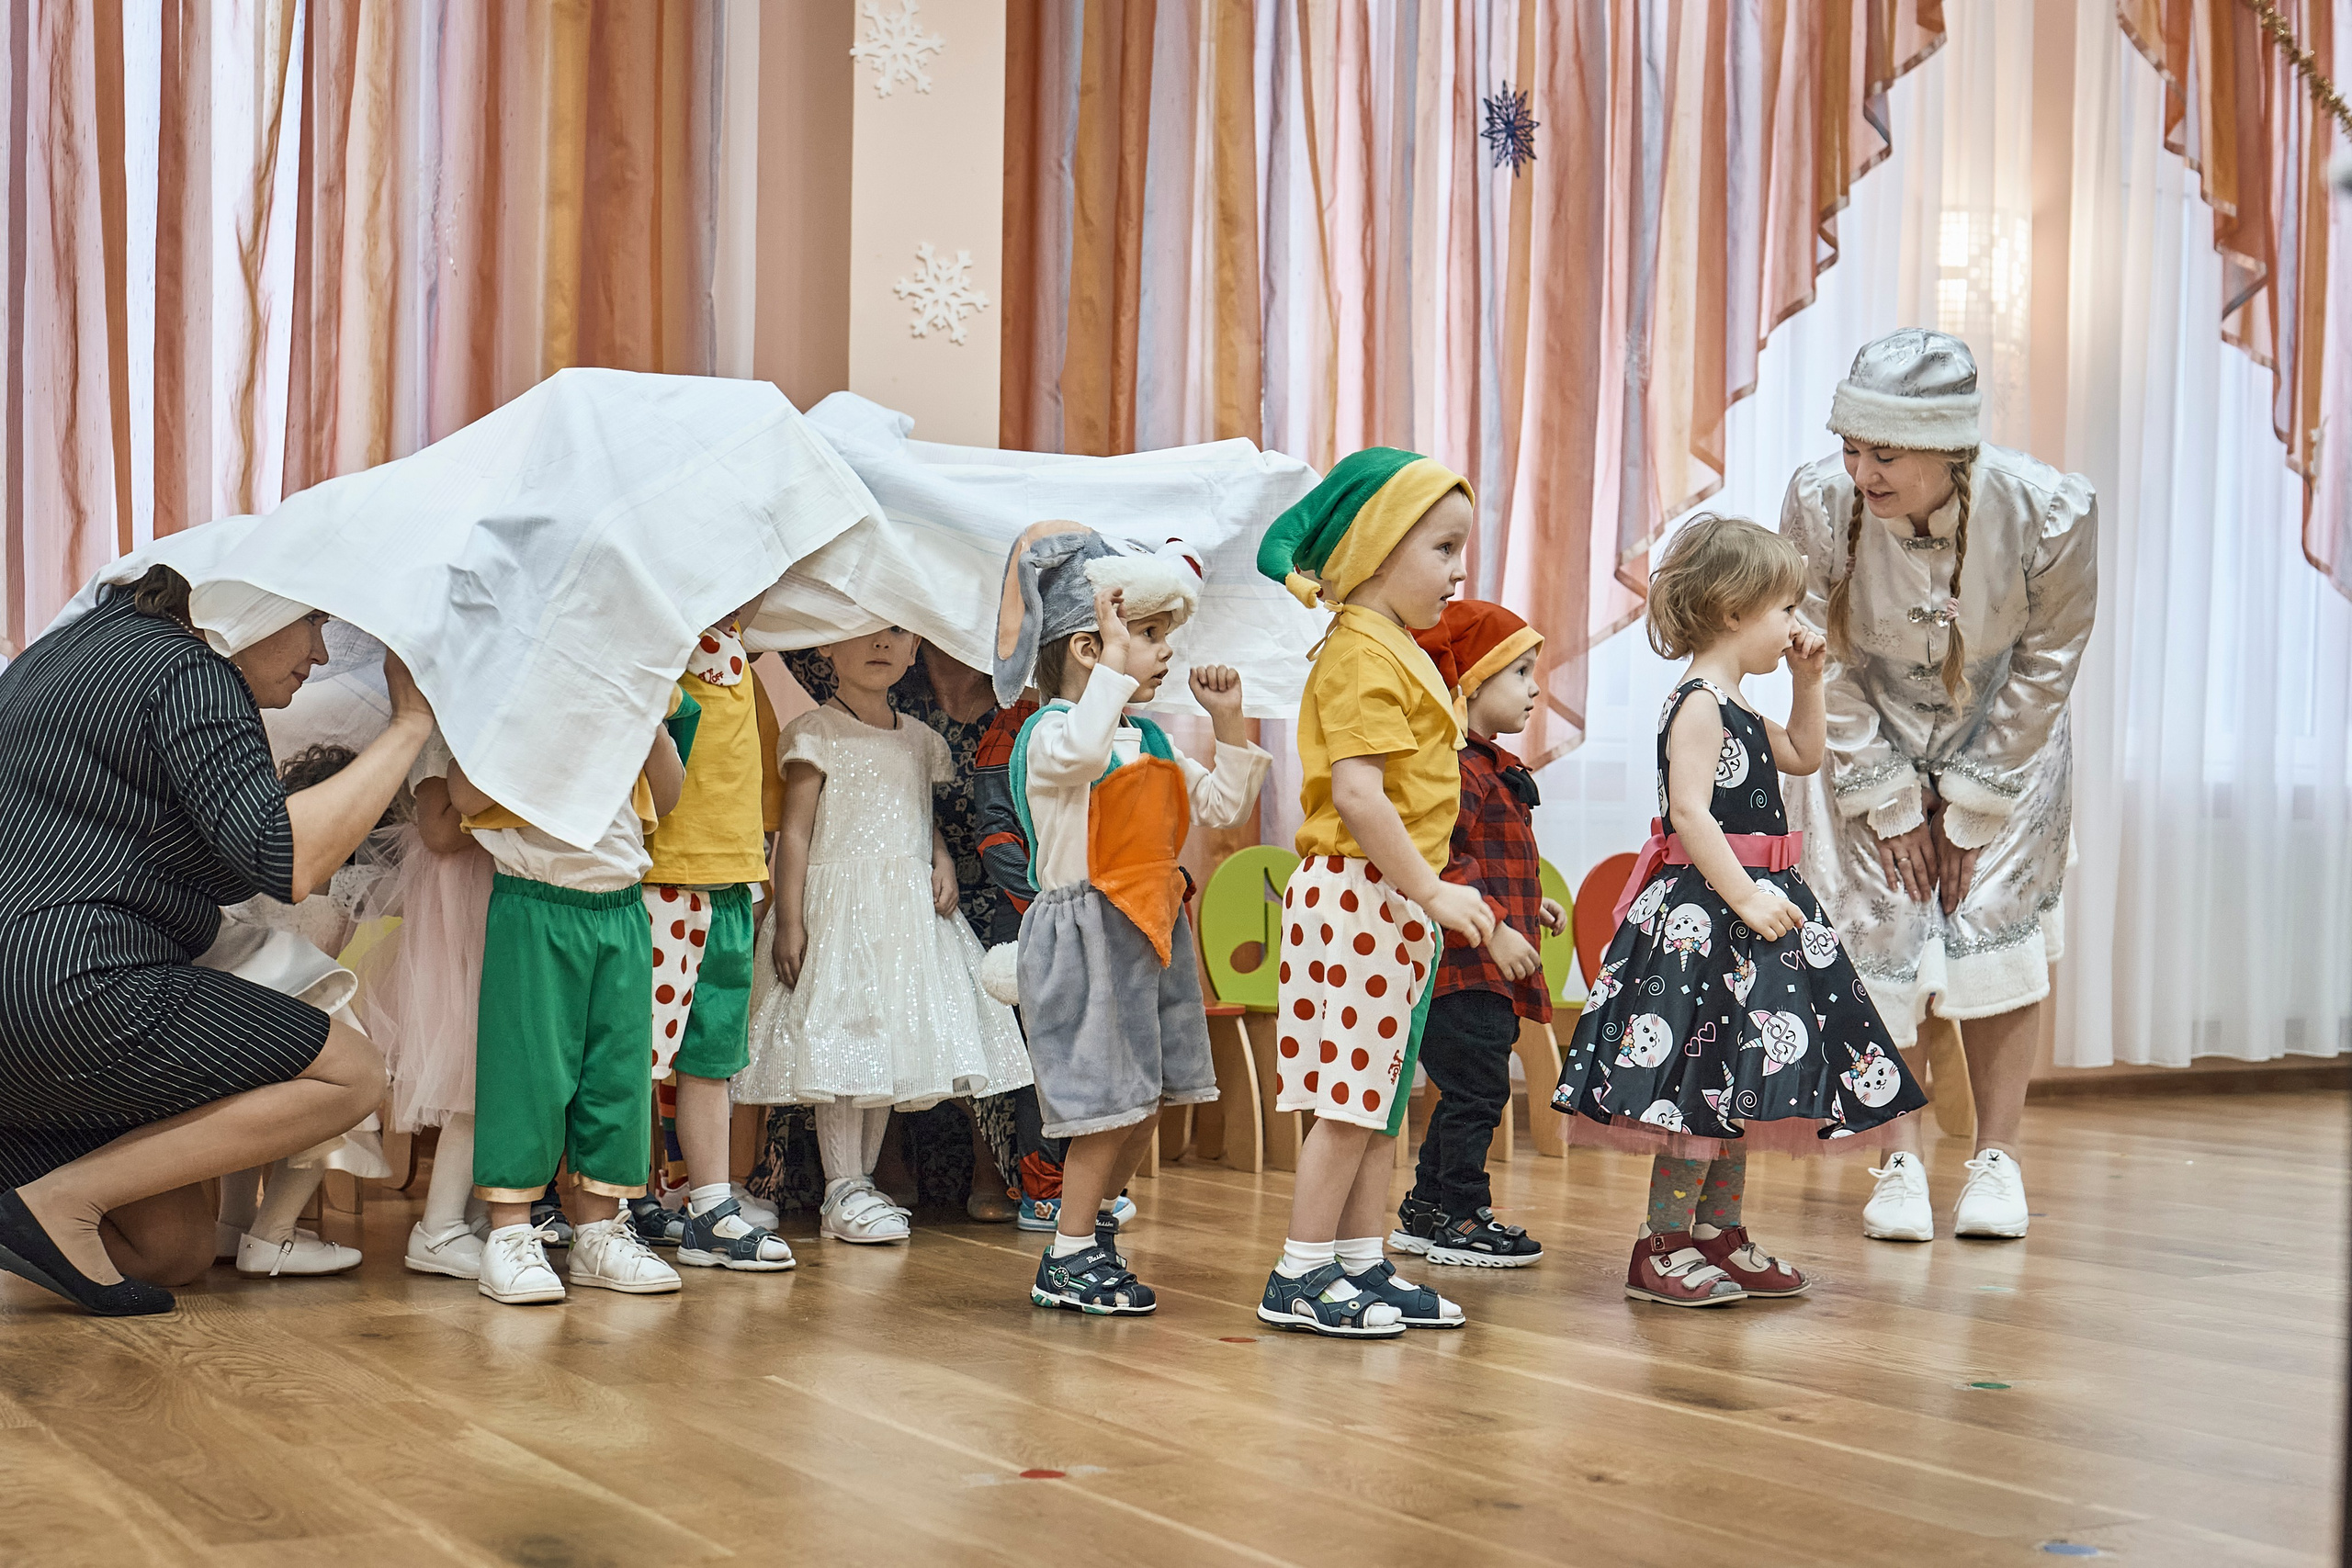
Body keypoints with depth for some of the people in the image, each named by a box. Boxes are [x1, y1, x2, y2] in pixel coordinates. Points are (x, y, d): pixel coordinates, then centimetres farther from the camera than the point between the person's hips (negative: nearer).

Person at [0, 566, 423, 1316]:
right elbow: (288, 862, -19)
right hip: (72, 990, -10)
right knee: (351, 1074, -5)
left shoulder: (77, 640, 22)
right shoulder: (190, 675, -8)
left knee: (178, 1250, 16)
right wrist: (411, 721, -12)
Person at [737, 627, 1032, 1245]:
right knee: (843, 1046, -7)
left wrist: (943, 862, 1)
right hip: (839, 906, -6)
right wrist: (789, 921, -13)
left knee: (892, 1046, 8)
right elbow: (795, 830, -8)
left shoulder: (920, 740, 13)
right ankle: (842, 1193, -1)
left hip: (910, 910, 6)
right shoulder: (816, 733, -5)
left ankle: (862, 1181, 18)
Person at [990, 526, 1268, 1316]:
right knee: (1109, 1102, -7)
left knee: (1145, 1102, 12)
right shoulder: (1052, 732, -12)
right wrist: (1115, 661, -29)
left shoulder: (1149, 740, 15)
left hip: (1150, 932, 9)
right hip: (1083, 931, -9)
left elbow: (1221, 805, 21)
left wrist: (1229, 722, 12)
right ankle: (1067, 1260, 5)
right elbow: (1080, 753, -38)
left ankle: (1093, 1228, 26)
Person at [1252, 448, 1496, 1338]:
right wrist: (1431, 889, -22)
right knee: (1351, 1095, -5)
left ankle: (1363, 1264, 20)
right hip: (1359, 894, -10)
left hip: (1396, 901, 10)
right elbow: (1356, 794, -23)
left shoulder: (1399, 652, 17)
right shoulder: (1364, 655, -15)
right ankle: (1301, 1277, 3)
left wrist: (1430, 888, 19)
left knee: (1384, 1094, 13)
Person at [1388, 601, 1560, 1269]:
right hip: (1465, 965, -11)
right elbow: (1439, 862, -25)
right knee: (1476, 1089, -5)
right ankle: (1459, 1218, 5)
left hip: (1490, 970, 11)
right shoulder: (1456, 768, -17)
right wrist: (1494, 927, -27)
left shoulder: (1493, 767, 18)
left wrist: (1531, 902, 23)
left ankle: (1426, 1210, 24)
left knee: (1470, 1092, 16)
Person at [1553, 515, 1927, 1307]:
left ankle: (1719, 1234, 23)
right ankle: (1662, 1247, 1)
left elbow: (1803, 757, 31)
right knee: (1703, 1081, -7)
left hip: (1745, 905, 10)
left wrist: (1807, 681, 20)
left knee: (1738, 1084, 14)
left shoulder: (1733, 708, 16)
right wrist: (1744, 897, -26)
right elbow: (1689, 811, -23)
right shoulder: (1698, 705, -14)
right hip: (1701, 914, -10)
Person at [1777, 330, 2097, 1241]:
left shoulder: (2051, 514, -30)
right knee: (1875, 929, -5)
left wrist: (1973, 809, -11)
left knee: (1997, 924, -3)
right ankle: (1900, 1160, 9)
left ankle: (1997, 1158, 12)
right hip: (1869, 748, 0)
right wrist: (1892, 803, -12)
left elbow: (2043, 669, -15)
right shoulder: (1819, 504, -29)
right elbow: (1827, 666, -16)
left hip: (2003, 744, 0)